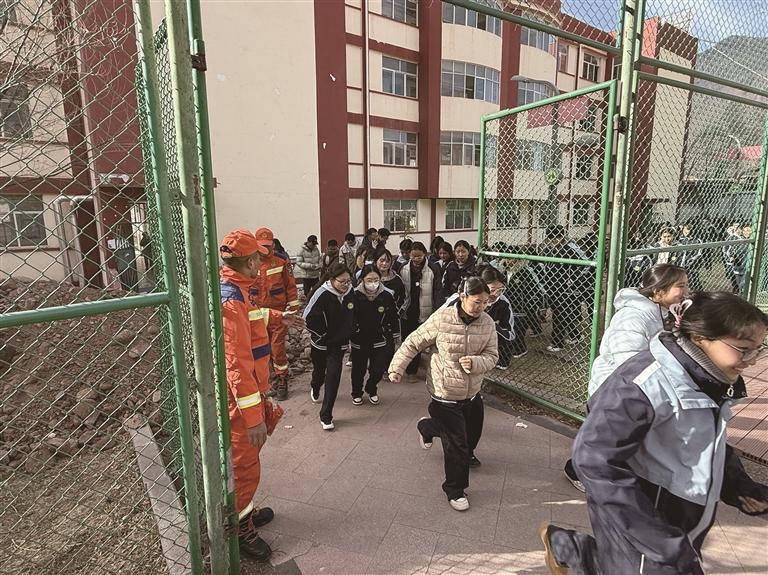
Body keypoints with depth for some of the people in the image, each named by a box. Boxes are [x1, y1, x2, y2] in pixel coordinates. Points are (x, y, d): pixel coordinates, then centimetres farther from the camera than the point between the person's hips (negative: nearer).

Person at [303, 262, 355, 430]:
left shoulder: (350, 293, -9)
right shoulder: (322, 294, -23)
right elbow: (308, 317, -19)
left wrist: (346, 334, 6)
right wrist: (323, 333, -12)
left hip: (339, 344, 2)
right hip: (320, 342, -2)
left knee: (333, 376, -5)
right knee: (319, 371, 20)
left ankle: (326, 416, 7)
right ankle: (315, 389, 57)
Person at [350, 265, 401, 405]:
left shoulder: (387, 295, -13)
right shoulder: (355, 295, -18)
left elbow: (394, 317, 2)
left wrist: (396, 335, 11)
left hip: (380, 340, 1)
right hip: (359, 340, -1)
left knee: (378, 370, 4)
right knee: (358, 369, 14)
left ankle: (371, 389, 37)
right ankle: (356, 393, 43)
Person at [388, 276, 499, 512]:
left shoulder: (487, 324, -9)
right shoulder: (442, 319, -20)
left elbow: (492, 356, -6)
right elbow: (414, 342, -9)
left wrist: (474, 363, -27)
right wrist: (397, 367, -8)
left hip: (472, 393, 6)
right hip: (445, 394, -5)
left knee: (472, 433, 25)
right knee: (456, 444, 2)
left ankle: (427, 427, 52)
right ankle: (455, 490, 29)